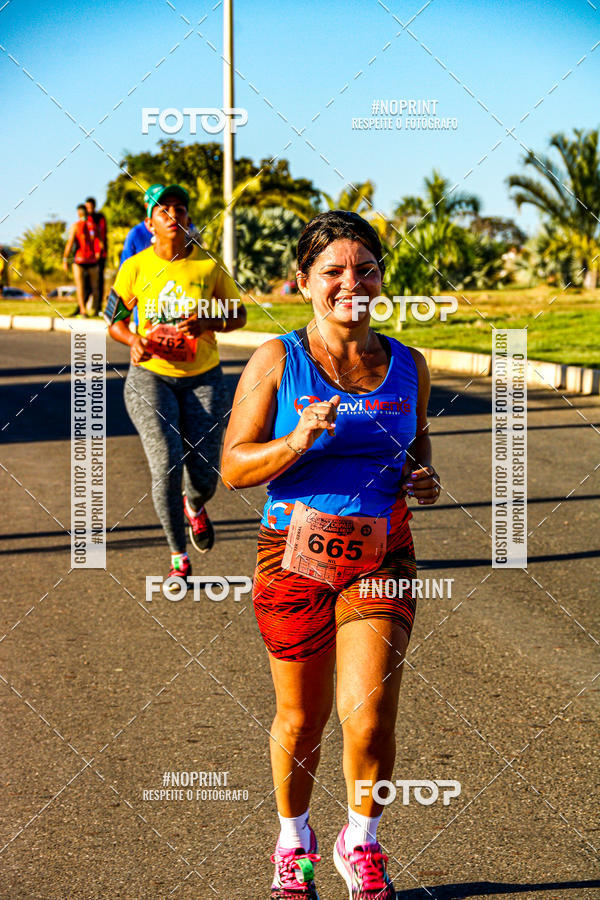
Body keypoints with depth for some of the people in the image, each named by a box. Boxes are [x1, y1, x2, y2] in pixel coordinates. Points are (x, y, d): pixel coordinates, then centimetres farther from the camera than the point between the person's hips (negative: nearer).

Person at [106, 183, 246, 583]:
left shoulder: (210, 264, -5)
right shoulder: (135, 267, -5)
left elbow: (238, 315, 5)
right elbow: (114, 320, 6)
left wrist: (207, 323, -16)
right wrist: (134, 340, -17)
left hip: (202, 378, 1)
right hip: (151, 376, -1)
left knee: (204, 476, -2)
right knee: (167, 463, -17)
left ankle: (194, 504, 39)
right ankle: (179, 557, 1)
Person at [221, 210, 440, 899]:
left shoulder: (407, 365, 4)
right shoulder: (277, 361, -5)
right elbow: (233, 467, -6)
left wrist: (425, 477, 0)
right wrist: (298, 441, -22)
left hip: (381, 560, 1)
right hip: (296, 557, -1)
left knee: (369, 722, -10)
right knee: (300, 721, 11)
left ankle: (360, 844, 18)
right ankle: (294, 843, 38)